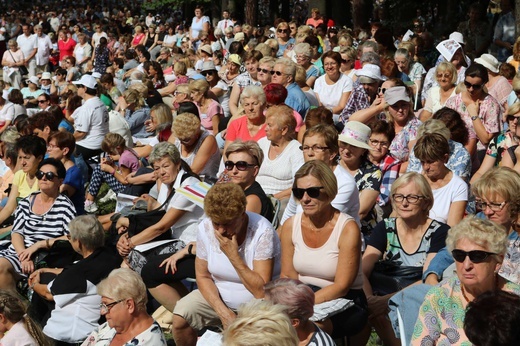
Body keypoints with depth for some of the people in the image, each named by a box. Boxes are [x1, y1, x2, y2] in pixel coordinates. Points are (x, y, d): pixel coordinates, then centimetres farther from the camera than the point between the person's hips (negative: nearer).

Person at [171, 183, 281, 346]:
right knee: (180, 316, -18)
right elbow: (203, 276, -1)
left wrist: (233, 255, -31)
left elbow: (262, 292, -26)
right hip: (217, 296, 5)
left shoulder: (262, 232, -23)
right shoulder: (205, 228, -10)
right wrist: (223, 312, -15)